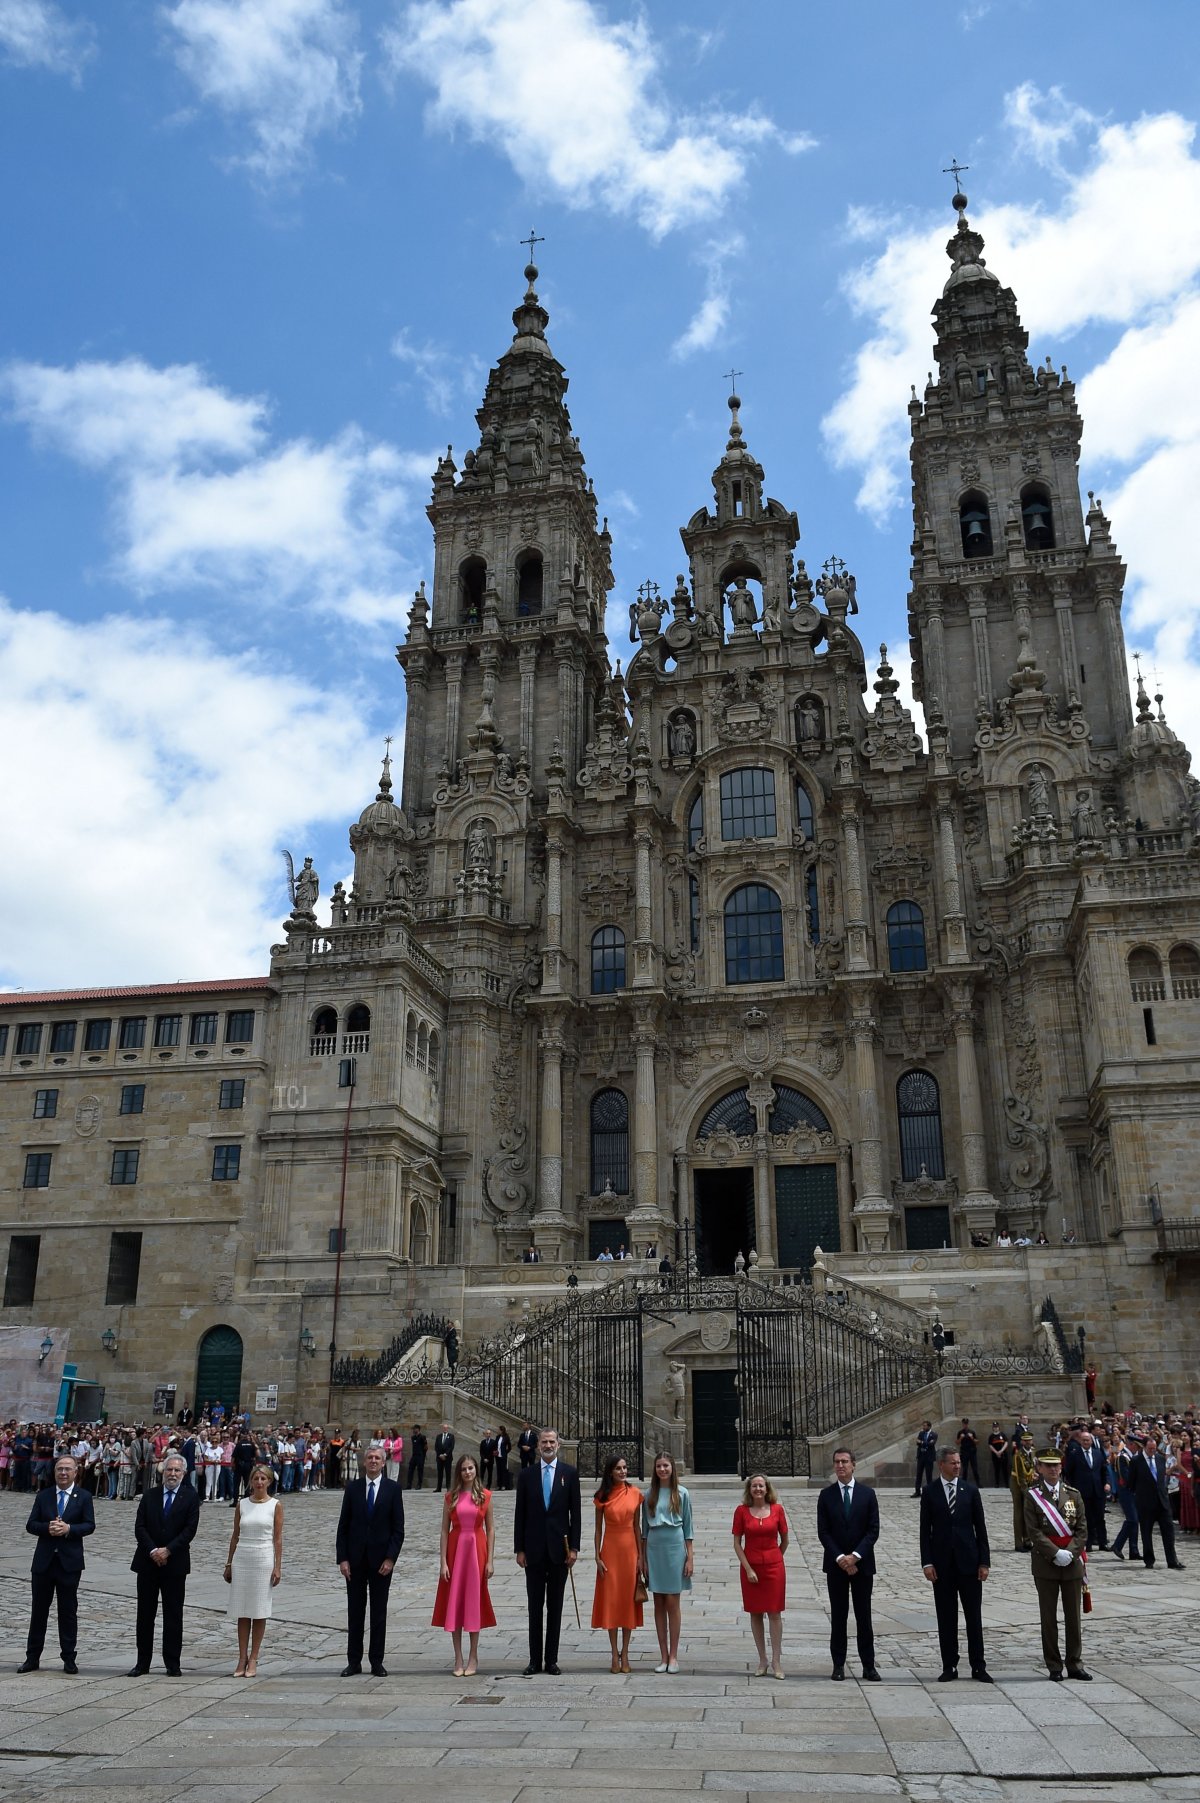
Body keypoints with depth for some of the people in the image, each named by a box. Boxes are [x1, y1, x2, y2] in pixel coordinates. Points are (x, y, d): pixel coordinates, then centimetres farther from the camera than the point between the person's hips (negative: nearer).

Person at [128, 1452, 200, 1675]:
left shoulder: (190, 1497, -1)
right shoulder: (149, 1496, 7)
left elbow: (190, 1529, -8)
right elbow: (139, 1527, -1)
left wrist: (167, 1550, -14)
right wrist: (153, 1551, -13)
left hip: (175, 1563, -2)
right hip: (148, 1562, 2)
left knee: (173, 1615, 3)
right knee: (145, 1614, 7)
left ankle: (172, 1664, 11)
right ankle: (142, 1663, 16)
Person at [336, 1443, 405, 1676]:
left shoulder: (393, 1488, -1)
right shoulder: (352, 1489, 3)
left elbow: (398, 1527, -2)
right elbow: (343, 1526, 4)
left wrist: (391, 1558, -10)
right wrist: (342, 1558, -4)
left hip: (381, 1559, -1)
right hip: (355, 1559, 1)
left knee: (379, 1611, 5)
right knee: (355, 1611, 7)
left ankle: (376, 1662, 13)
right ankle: (354, 1662, 15)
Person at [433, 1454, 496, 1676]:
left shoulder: (485, 1496, 1)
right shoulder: (451, 1497, 2)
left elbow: (490, 1529, 2)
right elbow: (444, 1530, 1)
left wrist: (490, 1560, -4)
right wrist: (443, 1562, -6)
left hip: (477, 1549, -1)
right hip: (455, 1549, 1)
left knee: (474, 1601, 4)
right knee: (455, 1602, 3)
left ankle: (473, 1658, 14)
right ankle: (458, 1658, 12)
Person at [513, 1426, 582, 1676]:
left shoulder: (570, 1473, 1)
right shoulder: (527, 1475, 3)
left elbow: (576, 1512, 0)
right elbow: (520, 1514, 4)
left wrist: (574, 1547, -5)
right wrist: (519, 1549, -1)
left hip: (559, 1548, -1)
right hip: (534, 1549, 1)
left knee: (556, 1606, 6)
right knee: (535, 1606, 6)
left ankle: (551, 1660, 14)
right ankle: (535, 1660, 13)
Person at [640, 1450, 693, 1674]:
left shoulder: (681, 1494, 1)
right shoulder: (649, 1495, 6)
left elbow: (687, 1527, 2)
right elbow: (645, 1527, 9)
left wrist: (690, 1557, -2)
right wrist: (643, 1558, 6)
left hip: (675, 1547, -2)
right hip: (654, 1548, 2)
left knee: (672, 1603, -1)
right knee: (659, 1604, 6)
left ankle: (673, 1656, 7)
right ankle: (663, 1655, 12)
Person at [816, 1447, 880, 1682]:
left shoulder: (867, 1494, 0)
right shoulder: (826, 1495, 1)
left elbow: (873, 1530, -4)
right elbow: (823, 1532, -2)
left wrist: (855, 1555, -13)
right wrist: (840, 1558, -13)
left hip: (862, 1563, 0)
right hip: (835, 1564, 0)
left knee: (864, 1617, 4)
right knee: (838, 1617, 6)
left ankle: (868, 1666, 10)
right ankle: (838, 1665, 12)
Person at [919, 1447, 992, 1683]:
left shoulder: (970, 1490, 3)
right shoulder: (930, 1492, 1)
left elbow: (980, 1528, 4)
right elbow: (925, 1529, 1)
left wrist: (984, 1561, -2)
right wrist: (927, 1562, -6)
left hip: (968, 1561, 0)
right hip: (942, 1564, 0)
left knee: (974, 1616, 4)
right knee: (946, 1618, 6)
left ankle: (978, 1667, 12)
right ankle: (949, 1667, 14)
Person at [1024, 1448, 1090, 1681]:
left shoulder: (1073, 1494, 6)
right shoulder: (1032, 1495, -3)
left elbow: (1082, 1528, 3)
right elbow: (1033, 1531, -8)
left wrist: (1070, 1552, -10)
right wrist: (1055, 1553, -16)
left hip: (1073, 1563, 2)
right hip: (1045, 1564, -2)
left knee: (1074, 1616, 8)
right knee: (1049, 1617, 4)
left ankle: (1075, 1664, 18)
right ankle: (1054, 1667, 13)